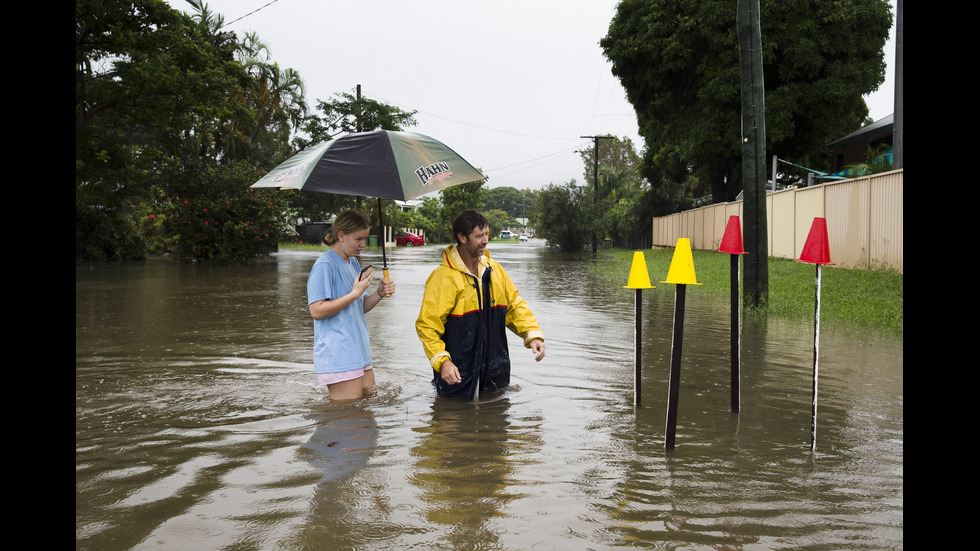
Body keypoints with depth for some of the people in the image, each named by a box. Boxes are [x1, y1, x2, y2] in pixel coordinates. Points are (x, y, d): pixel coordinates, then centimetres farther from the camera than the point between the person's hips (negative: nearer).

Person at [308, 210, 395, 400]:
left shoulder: (353, 263, 17)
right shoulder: (324, 265, -12)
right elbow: (317, 311, -18)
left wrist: (380, 293, 1)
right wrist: (355, 293, -20)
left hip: (360, 353, 9)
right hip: (338, 359, -9)